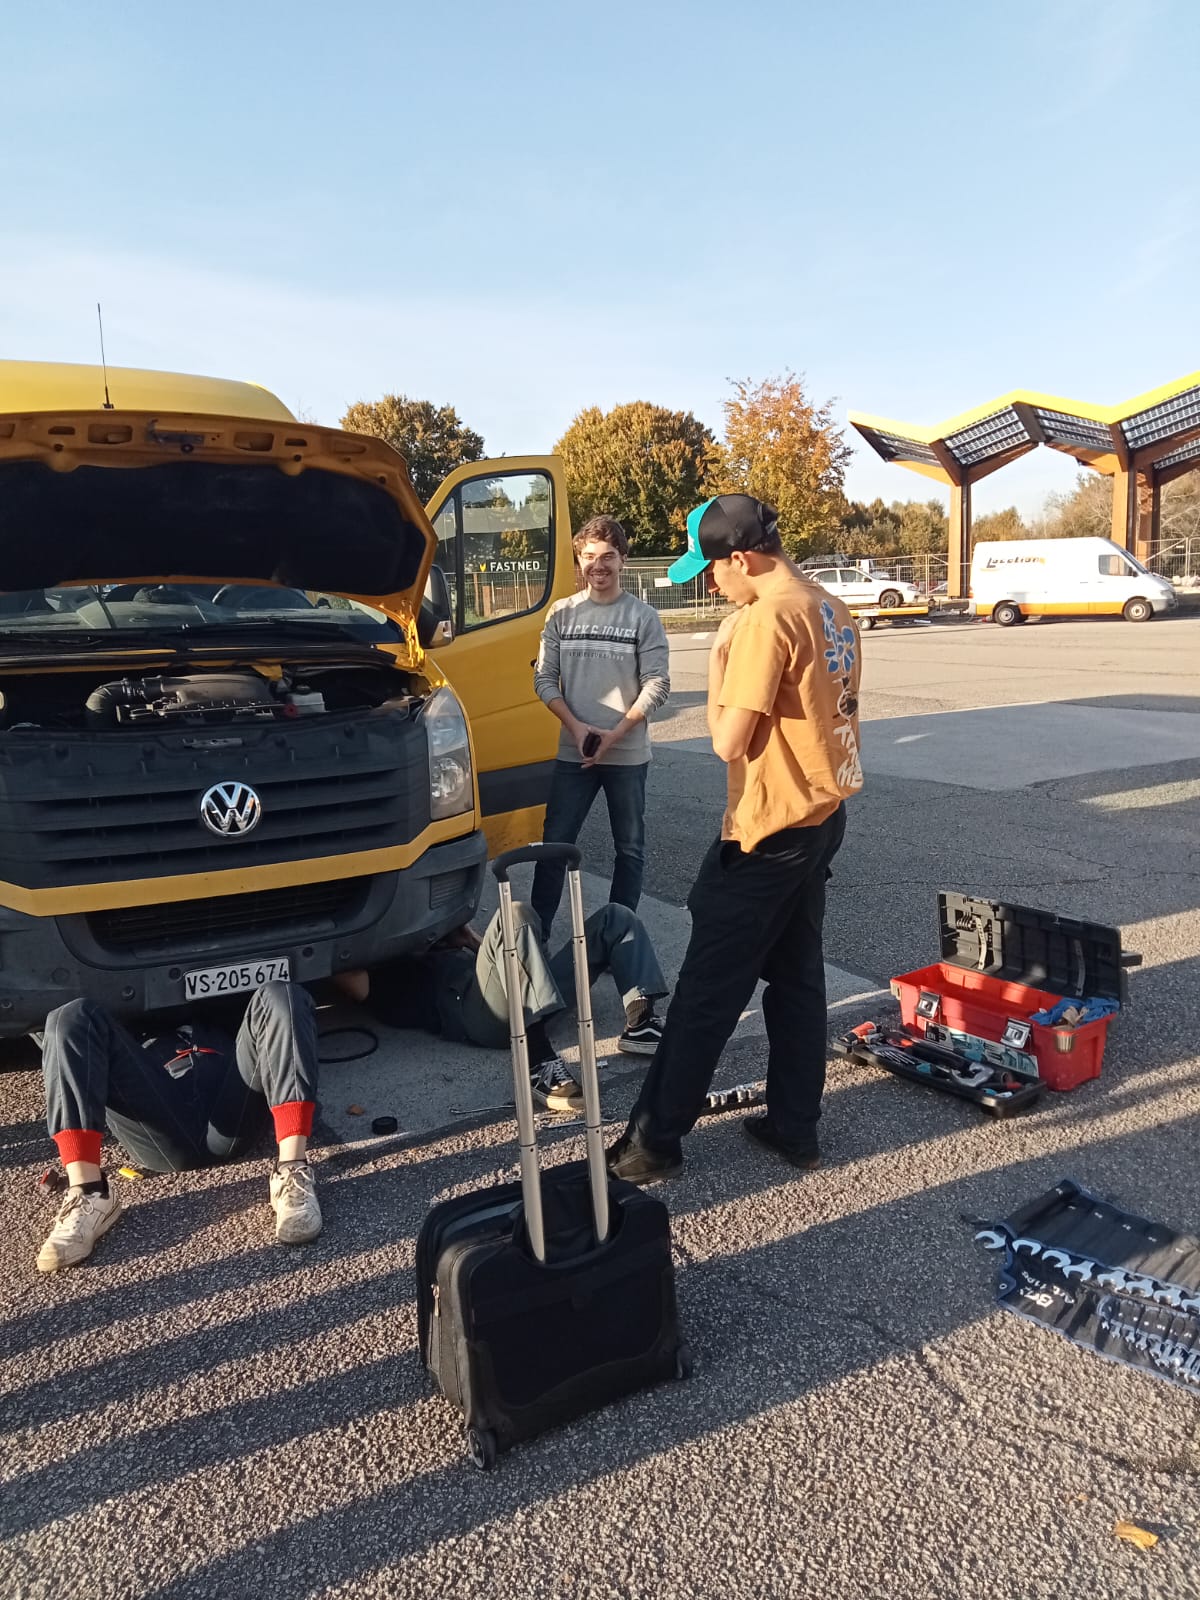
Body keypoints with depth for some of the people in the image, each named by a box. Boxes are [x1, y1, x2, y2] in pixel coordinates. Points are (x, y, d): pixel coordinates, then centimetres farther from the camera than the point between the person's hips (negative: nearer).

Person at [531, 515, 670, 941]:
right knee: (555, 842, 5)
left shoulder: (643, 616, -3)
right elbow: (544, 678, 3)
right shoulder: (561, 614, 4)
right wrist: (576, 726, -11)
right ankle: (537, 930, 15)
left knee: (630, 847, 8)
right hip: (572, 753, 1)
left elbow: (657, 684, -6)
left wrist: (616, 733, -15)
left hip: (628, 755, -1)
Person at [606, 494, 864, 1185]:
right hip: (823, 817, 9)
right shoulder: (833, 611, 10)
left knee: (708, 990, 0)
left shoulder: (766, 618, -19)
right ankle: (796, 1127, 25)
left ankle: (656, 1140, 11)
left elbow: (729, 740, -20)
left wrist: (718, 663, -7)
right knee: (798, 978, 16)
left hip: (769, 829, -9)